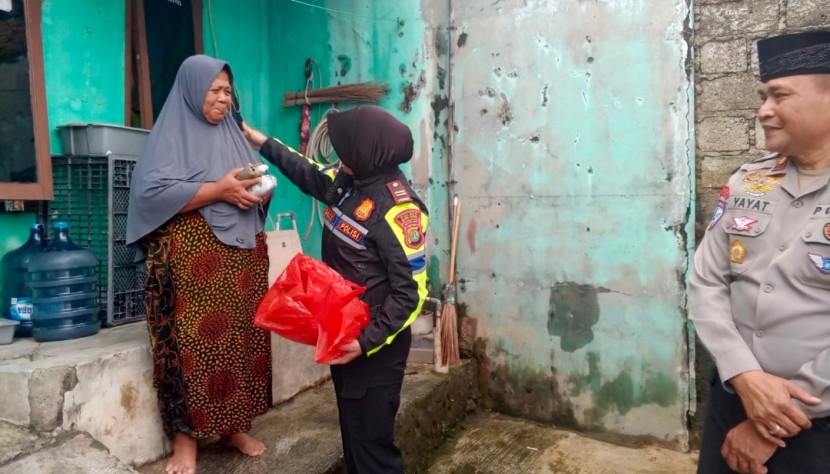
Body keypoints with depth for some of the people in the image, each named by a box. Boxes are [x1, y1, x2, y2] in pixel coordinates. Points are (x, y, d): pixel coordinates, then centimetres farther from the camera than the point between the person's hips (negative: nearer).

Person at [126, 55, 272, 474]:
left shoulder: (233, 134, 17)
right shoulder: (171, 134, -2)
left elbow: (253, 183, 21)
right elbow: (151, 191, -15)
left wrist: (255, 191, -3)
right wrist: (218, 190, -18)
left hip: (241, 255, 6)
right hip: (192, 258, -6)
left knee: (240, 337, 7)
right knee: (192, 343, -4)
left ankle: (234, 425, 20)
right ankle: (184, 438, 8)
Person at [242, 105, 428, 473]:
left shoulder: (398, 210, -23)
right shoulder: (350, 181, 1)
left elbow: (410, 292, -22)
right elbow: (313, 176, 24)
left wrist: (369, 342, -26)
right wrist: (264, 143, 26)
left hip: (375, 345, -9)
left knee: (371, 441, 2)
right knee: (351, 431, 22)